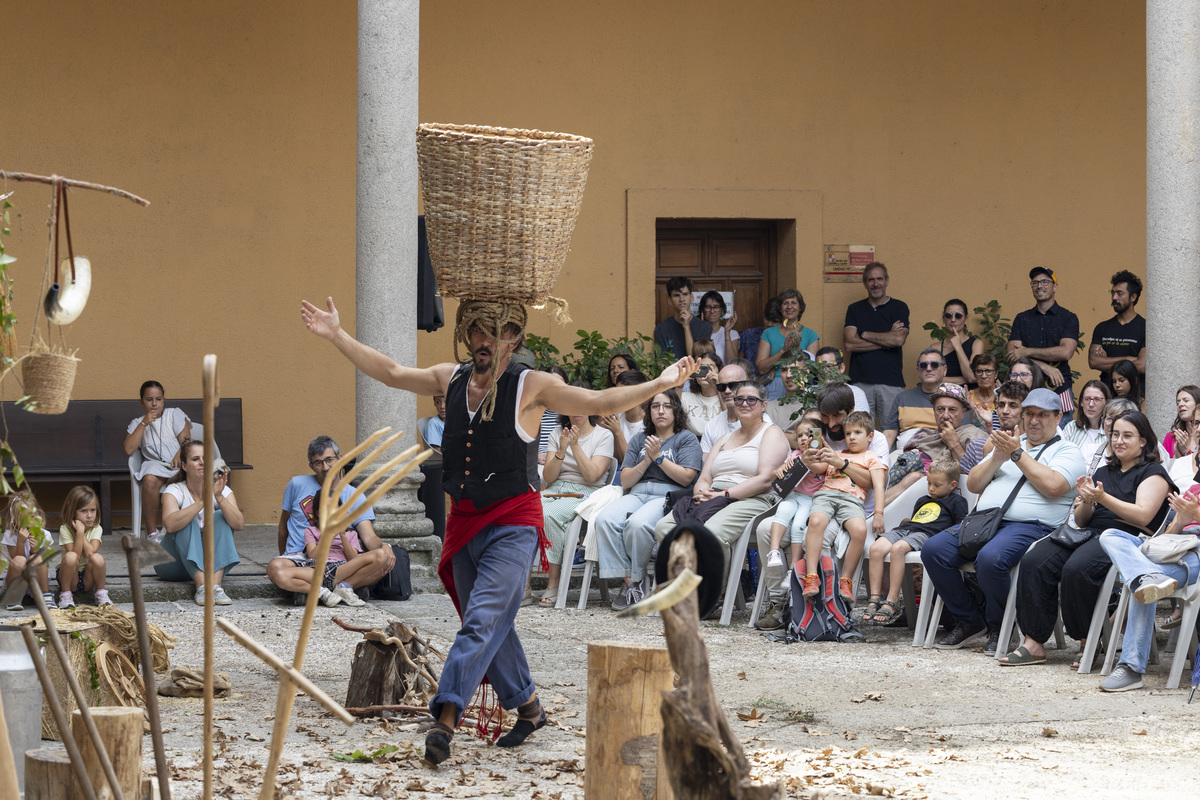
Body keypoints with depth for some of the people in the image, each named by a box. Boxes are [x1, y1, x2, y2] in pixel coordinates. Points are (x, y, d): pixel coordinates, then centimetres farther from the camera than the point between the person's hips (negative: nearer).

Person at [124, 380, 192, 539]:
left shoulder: (175, 415, 12)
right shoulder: (137, 423, 16)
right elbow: (129, 450, 0)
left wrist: (179, 456, -21)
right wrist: (144, 423, -3)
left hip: (180, 462, -1)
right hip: (155, 464, 1)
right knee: (149, 480, -37)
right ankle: (152, 532, -30)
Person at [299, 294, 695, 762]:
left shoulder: (532, 387, -5)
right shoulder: (451, 380, 9)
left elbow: (599, 403, -7)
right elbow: (390, 373, 17)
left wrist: (657, 386, -19)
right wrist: (338, 337, 15)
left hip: (512, 523, -6)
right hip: (464, 521, 6)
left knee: (482, 621, -16)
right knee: (493, 625, 12)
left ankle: (446, 718, -24)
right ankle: (527, 707, 28)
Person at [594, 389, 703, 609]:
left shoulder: (687, 439, 11)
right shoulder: (638, 441, 24)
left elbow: (686, 478, -3)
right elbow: (625, 481, 15)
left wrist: (659, 457, -3)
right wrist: (646, 462, 0)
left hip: (668, 495, -5)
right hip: (636, 494, 5)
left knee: (637, 524, -38)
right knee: (605, 519, -29)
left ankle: (637, 579, -18)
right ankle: (629, 581, -26)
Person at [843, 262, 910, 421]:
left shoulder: (899, 307, 8)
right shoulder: (854, 309, 13)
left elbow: (898, 340, -8)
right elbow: (850, 344, -1)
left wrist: (864, 334, -2)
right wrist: (886, 340, -5)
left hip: (891, 383, -1)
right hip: (860, 382, 1)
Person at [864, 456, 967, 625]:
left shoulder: (957, 501, 15)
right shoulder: (923, 500, 36)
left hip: (926, 534, -7)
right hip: (905, 529, 7)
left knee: (898, 548, -38)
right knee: (876, 548, -25)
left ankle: (892, 603, -39)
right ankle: (875, 599, -26)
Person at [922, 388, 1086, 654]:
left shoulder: (1067, 452, 9)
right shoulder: (1009, 444, 27)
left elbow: (1053, 486, -12)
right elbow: (973, 484, 20)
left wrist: (1018, 454, -6)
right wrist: (997, 458, 3)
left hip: (1029, 525, -6)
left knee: (990, 559, -37)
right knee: (933, 550, -17)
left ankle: (998, 627, -11)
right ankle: (968, 620, -2)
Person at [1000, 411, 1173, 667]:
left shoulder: (1152, 473, 6)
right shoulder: (1103, 472, 26)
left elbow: (1143, 516, -10)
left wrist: (1103, 498, -18)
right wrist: (1086, 502, 0)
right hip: (1089, 534, 7)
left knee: (1076, 568, -36)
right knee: (1033, 561, -21)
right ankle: (1034, 643, -24)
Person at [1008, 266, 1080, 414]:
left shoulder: (1068, 318, 6)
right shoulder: (1021, 319, 14)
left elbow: (1066, 352, -9)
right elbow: (1012, 355, 3)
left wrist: (1027, 352, -7)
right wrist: (1044, 366, -11)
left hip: (1059, 390, -2)